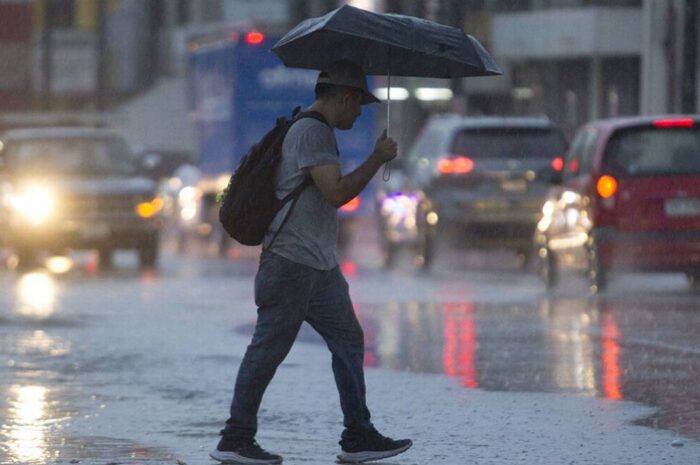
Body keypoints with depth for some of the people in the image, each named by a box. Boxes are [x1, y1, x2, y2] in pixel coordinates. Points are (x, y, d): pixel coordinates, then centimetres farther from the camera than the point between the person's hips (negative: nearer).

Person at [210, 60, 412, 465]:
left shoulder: (320, 132, 20)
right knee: (268, 350, -7)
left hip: (320, 265, 11)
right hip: (292, 262, -11)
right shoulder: (312, 132, -13)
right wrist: (378, 159, -13)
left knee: (349, 342, 9)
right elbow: (336, 192, -22)